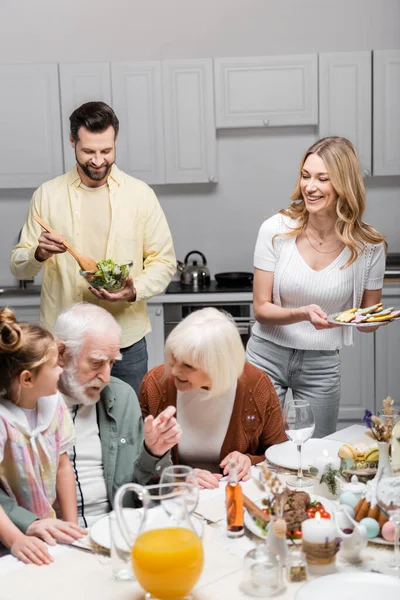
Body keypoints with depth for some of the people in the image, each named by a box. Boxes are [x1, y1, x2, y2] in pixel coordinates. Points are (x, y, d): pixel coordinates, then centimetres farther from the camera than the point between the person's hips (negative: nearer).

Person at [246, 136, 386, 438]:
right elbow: (261, 308, -8)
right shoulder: (276, 230, -12)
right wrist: (302, 313, -26)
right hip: (268, 356, -1)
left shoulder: (368, 245, -9)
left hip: (322, 365, 1)